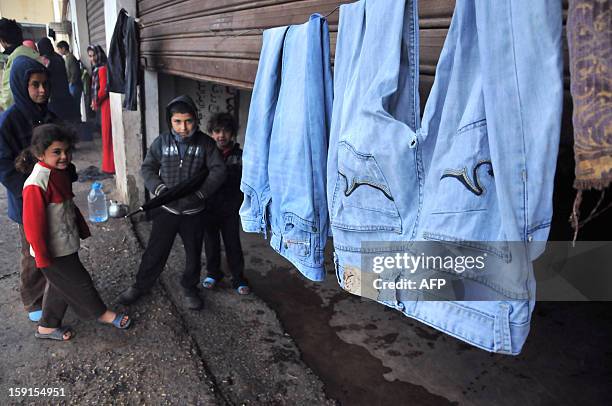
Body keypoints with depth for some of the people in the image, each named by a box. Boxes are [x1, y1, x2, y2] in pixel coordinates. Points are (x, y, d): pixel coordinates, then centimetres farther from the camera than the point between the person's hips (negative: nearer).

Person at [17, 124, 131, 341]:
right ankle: (102, 314, 30)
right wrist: (43, 257, -19)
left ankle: (47, 327, 39)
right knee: (79, 283, 9)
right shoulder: (36, 184, -27)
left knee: (59, 286, 21)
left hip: (66, 244, 9)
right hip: (54, 251, -9)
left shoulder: (60, 172, 1)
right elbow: (33, 223, -23)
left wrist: (82, 229, 22)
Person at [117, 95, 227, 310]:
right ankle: (141, 285, 32)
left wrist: (200, 193, -19)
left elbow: (218, 171, -11)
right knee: (155, 250, 10)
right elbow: (147, 168, 2)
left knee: (194, 252, 14)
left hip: (194, 211, 0)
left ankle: (189, 288, 36)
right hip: (167, 209, 0)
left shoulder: (205, 143, -9)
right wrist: (159, 188, -15)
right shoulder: (161, 142, -6)